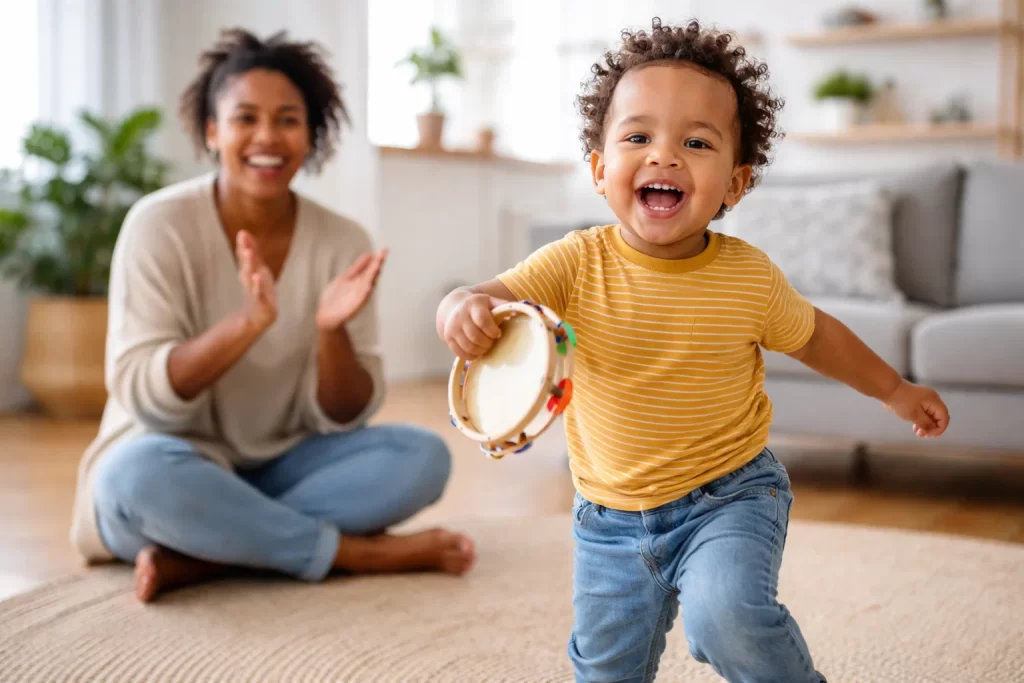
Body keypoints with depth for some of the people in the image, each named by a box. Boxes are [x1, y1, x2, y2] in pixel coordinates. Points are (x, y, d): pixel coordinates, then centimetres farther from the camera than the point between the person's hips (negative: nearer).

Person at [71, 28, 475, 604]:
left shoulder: (344, 242, -5)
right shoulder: (160, 225, -12)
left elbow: (342, 420, -6)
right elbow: (143, 396, -19)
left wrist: (332, 330, -26)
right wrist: (247, 323, -34)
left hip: (281, 473, 3)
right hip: (173, 475, -3)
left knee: (422, 455, -19)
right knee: (140, 471, -36)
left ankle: (197, 558, -25)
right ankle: (364, 551, -20)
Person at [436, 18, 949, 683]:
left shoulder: (749, 277, -13)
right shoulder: (577, 263, -16)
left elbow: (814, 334, 6)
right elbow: (492, 299, -24)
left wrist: (895, 390, 17)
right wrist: (465, 310, -48)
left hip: (729, 496, -2)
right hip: (611, 518, 2)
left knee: (726, 614, -27)